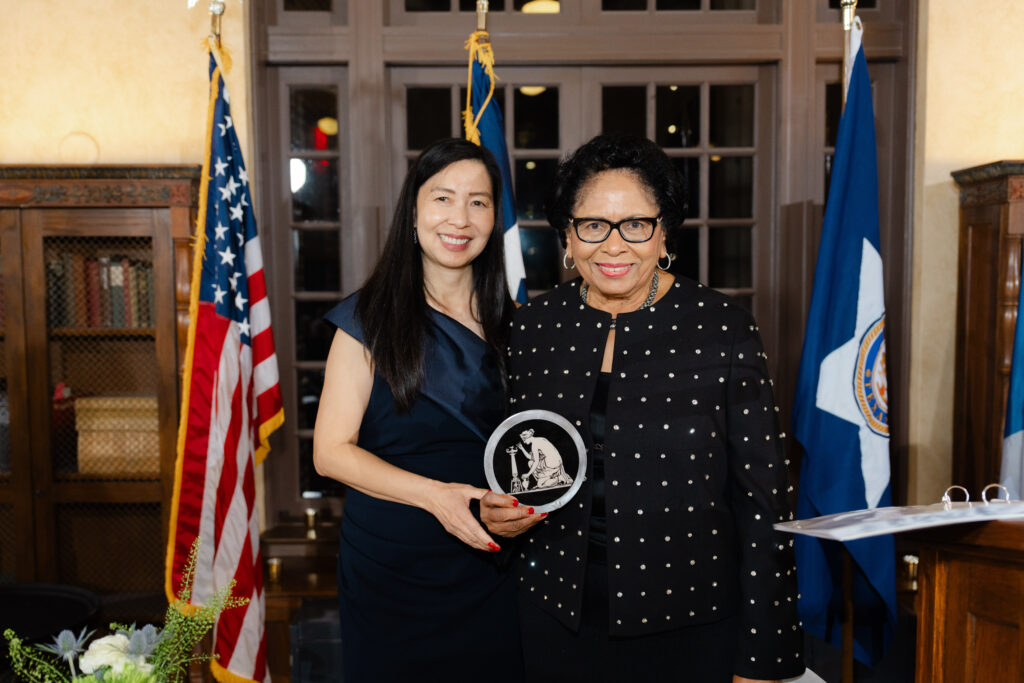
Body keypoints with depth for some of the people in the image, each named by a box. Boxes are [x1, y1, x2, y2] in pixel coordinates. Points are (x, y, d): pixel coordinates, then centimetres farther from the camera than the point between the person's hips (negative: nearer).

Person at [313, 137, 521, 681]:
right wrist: (435, 494, -22)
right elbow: (331, 451, -10)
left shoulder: (508, 321, 3)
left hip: (486, 566, 3)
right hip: (389, 568, -2)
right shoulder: (372, 317, -7)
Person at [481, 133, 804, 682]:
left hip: (690, 625, -2)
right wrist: (500, 511, -9)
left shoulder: (723, 329, -10)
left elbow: (763, 503, -8)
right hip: (556, 618, 3)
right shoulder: (532, 328, 0)